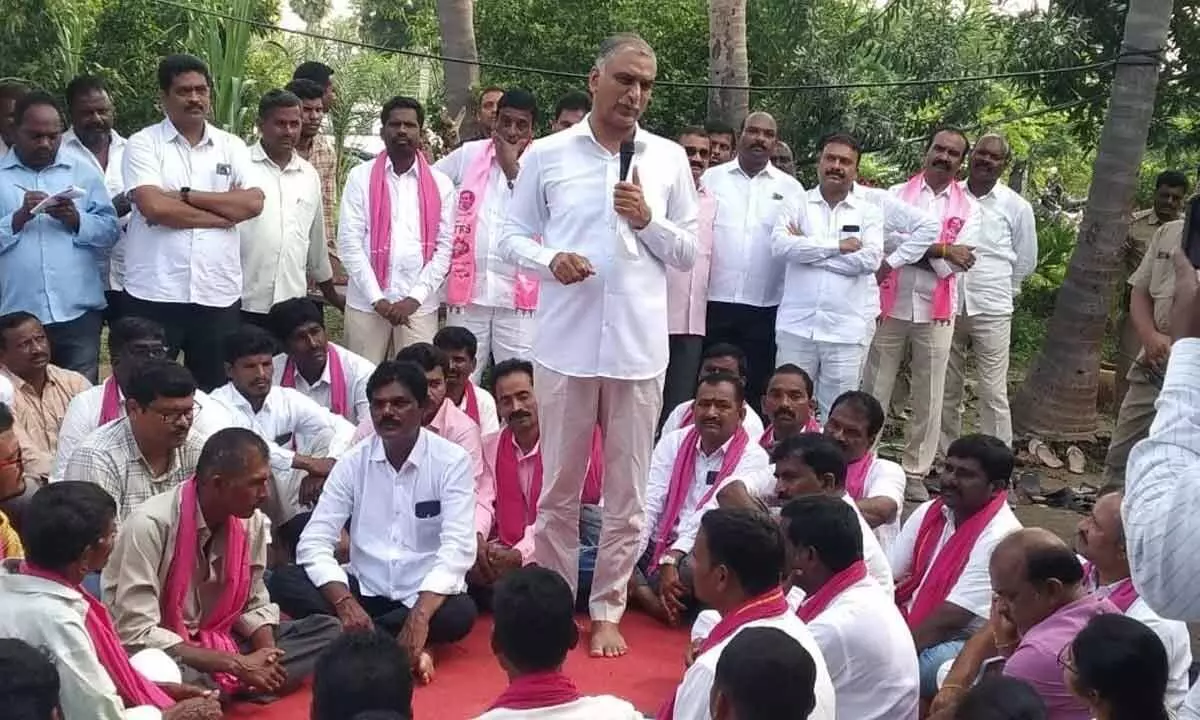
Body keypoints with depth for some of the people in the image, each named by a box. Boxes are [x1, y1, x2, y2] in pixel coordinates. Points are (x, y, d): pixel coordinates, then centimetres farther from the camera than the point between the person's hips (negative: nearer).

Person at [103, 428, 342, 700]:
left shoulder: (252, 521, -6)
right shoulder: (150, 525, -24)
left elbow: (254, 604, 6)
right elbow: (137, 634, -26)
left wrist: (269, 656, -16)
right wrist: (234, 663, -28)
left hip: (217, 641, 7)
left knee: (327, 629, -5)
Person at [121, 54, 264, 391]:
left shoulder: (232, 146, 9)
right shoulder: (143, 144, 0)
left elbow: (253, 203, -6)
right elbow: (155, 207, -15)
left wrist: (184, 195, -9)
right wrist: (224, 214, -8)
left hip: (218, 293, 3)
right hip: (156, 293, -3)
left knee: (213, 391, 11)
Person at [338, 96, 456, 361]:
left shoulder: (440, 184, 7)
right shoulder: (360, 178, 4)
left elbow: (444, 248, 3)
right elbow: (349, 243, -2)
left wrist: (415, 298, -7)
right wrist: (377, 299, -8)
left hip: (420, 307, 1)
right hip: (366, 304, 0)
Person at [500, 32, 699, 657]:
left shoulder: (669, 159, 6)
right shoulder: (546, 154, 3)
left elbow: (690, 254, 9)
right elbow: (512, 235, 6)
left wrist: (648, 220, -10)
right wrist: (549, 259, -14)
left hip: (639, 344, 1)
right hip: (565, 341, -1)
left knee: (627, 490, 8)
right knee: (559, 484, 10)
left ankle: (607, 610, 21)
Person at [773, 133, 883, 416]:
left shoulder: (868, 212, 7)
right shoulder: (796, 205, 7)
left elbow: (871, 259, -9)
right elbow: (779, 245, -11)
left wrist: (807, 248, -6)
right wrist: (838, 246, -11)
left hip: (844, 331, 0)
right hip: (796, 327, 0)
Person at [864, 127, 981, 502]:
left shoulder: (968, 209, 3)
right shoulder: (897, 194, 2)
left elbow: (951, 265, -8)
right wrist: (940, 250, -15)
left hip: (936, 312, 1)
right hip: (891, 306, -1)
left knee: (929, 398, 6)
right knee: (873, 391, 6)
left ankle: (915, 473, 17)